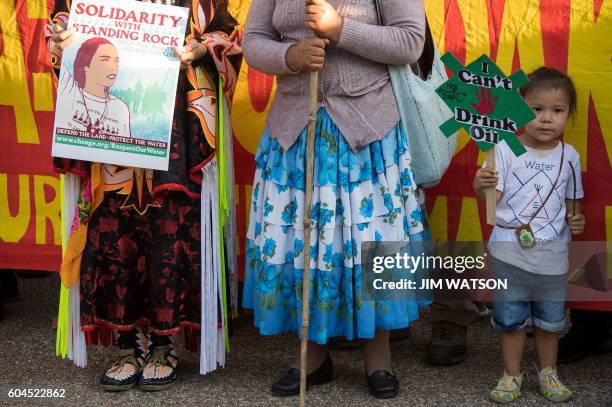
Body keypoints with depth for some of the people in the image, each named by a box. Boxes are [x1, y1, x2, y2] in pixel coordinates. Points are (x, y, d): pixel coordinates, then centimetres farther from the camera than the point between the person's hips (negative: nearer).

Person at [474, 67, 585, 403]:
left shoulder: (569, 156, 1)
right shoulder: (506, 149, -10)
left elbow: (571, 199, 12)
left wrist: (575, 219, -7)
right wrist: (481, 186, -34)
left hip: (552, 253, 3)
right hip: (510, 252, -2)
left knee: (550, 319, 16)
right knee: (510, 317, 9)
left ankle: (547, 371, 37)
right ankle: (512, 375, 27)